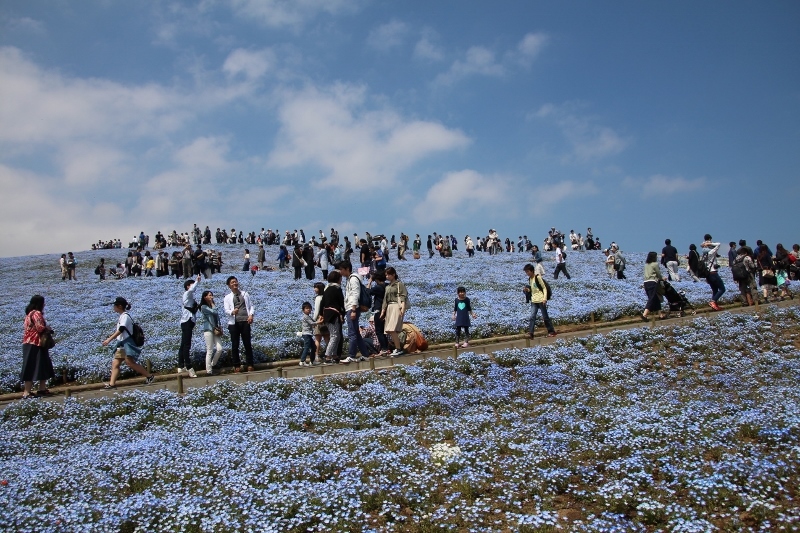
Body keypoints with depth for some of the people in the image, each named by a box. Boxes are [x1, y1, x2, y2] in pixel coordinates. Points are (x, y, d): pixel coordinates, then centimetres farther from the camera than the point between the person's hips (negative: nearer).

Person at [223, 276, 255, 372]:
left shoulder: (245, 294, 16)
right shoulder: (227, 297, 8)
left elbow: (251, 306, 14)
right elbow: (226, 310, -4)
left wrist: (251, 315, -5)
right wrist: (232, 312, -26)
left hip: (245, 321, 1)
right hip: (234, 323, -1)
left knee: (247, 344, 1)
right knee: (235, 345, 1)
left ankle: (250, 364, 7)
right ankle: (237, 366, 8)